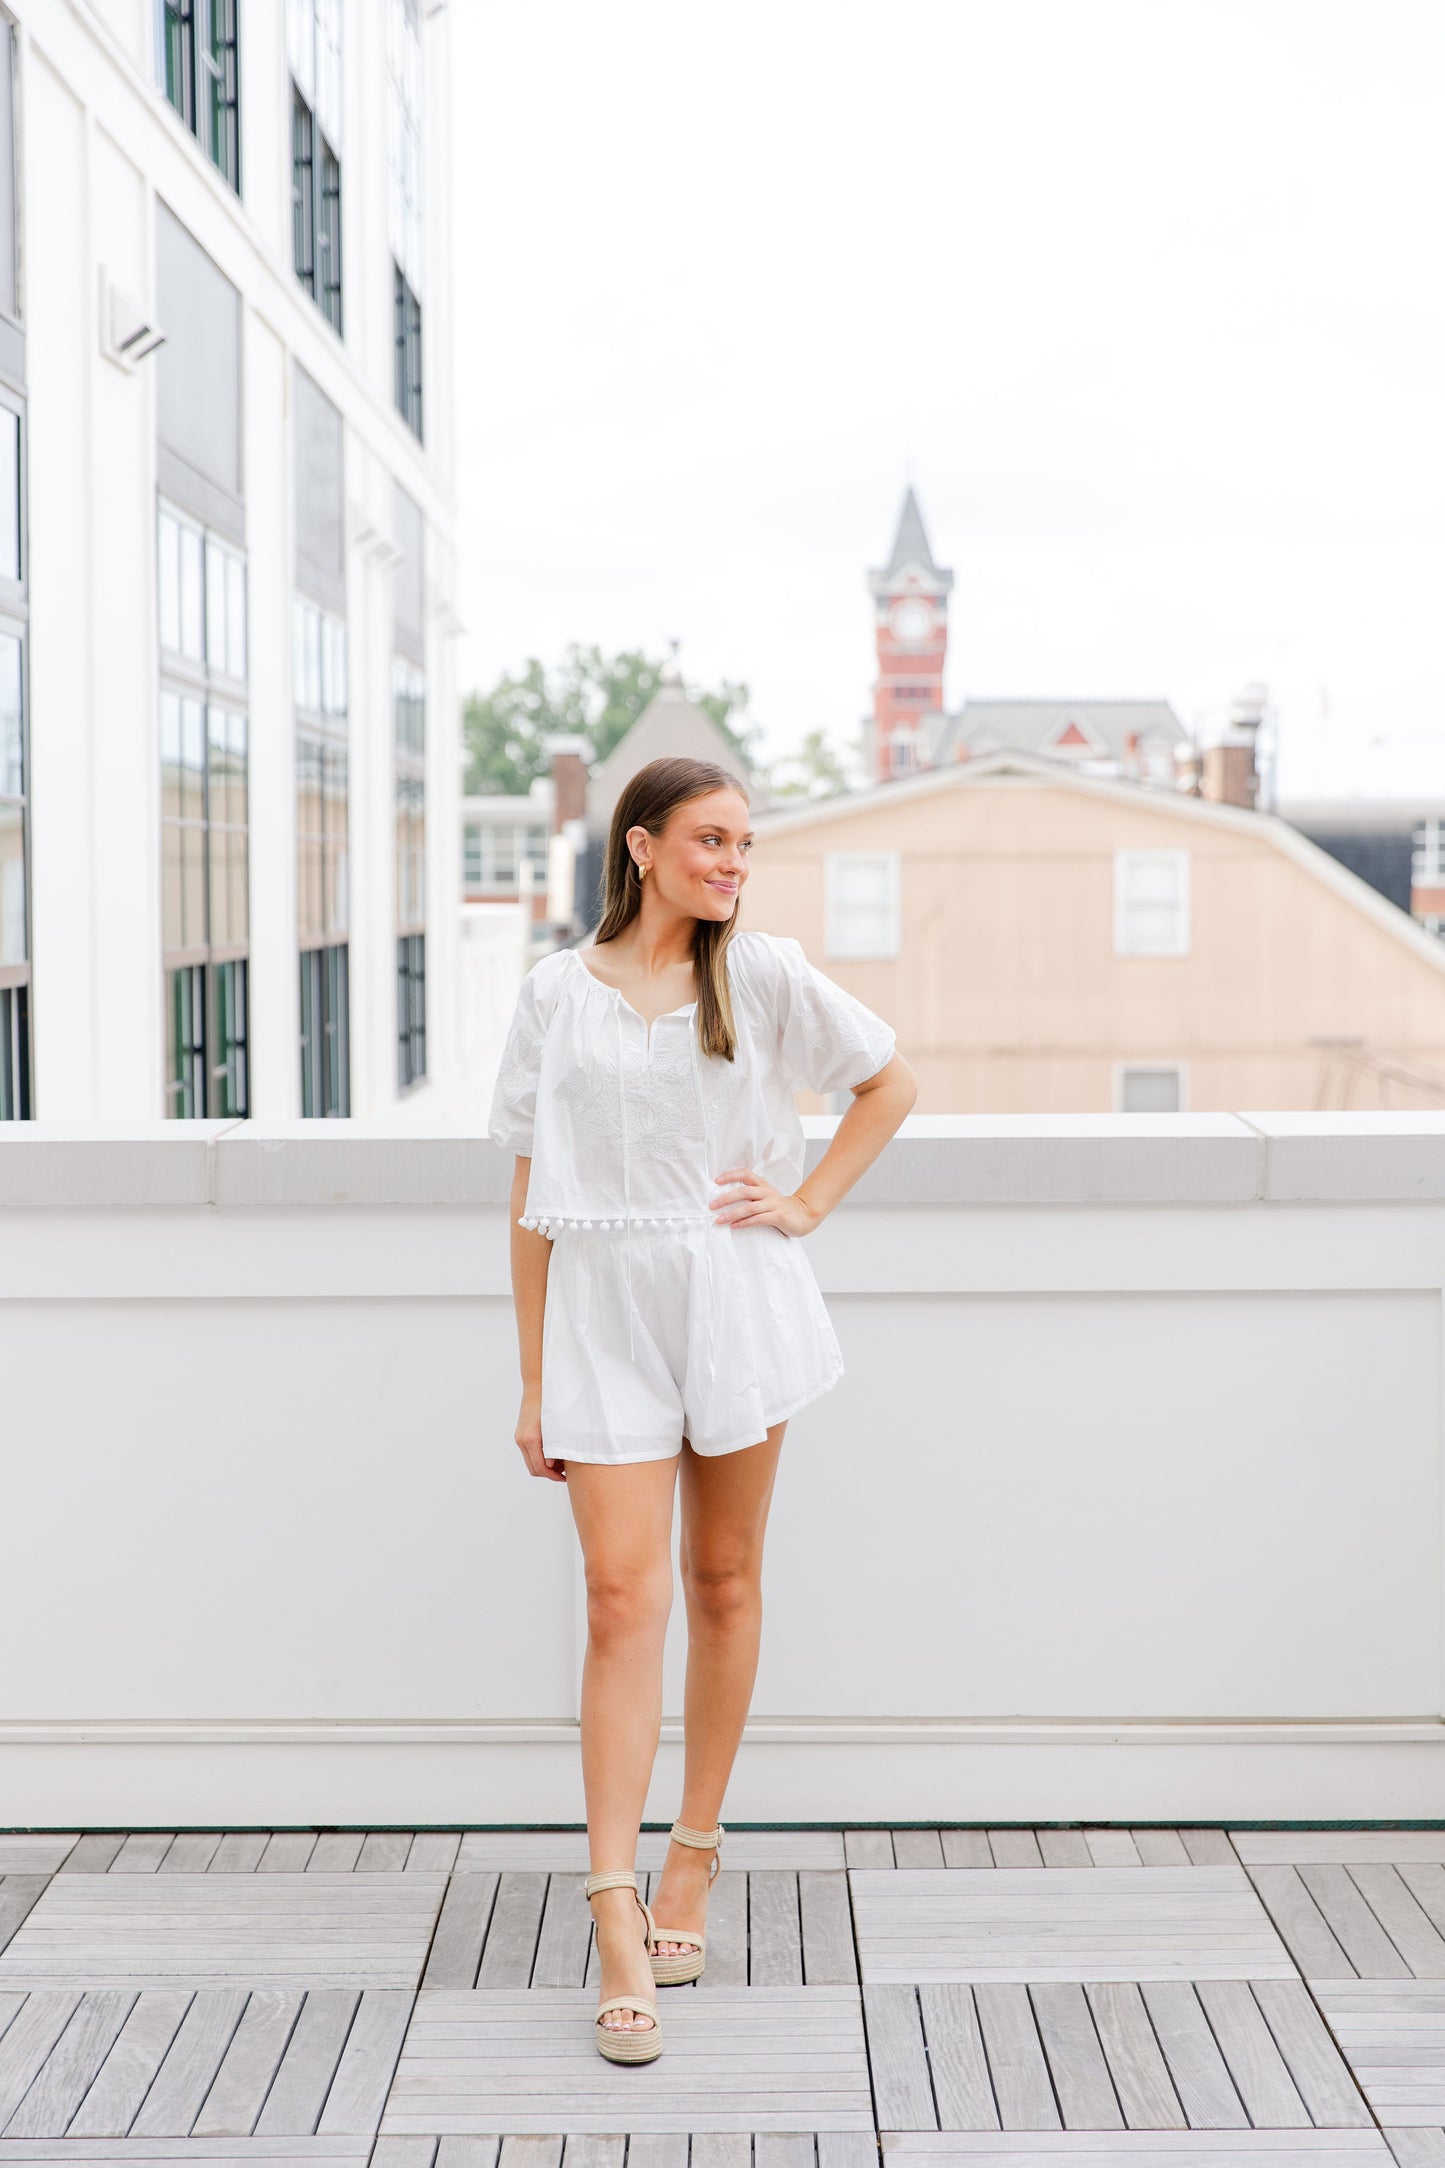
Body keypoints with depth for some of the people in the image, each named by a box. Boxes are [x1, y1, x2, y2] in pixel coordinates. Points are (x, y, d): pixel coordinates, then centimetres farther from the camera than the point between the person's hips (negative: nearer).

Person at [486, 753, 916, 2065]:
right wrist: (532, 1381, 3)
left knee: (724, 1581, 9)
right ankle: (618, 1924, -8)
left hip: (737, 1302, 1)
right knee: (624, 1599, -8)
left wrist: (809, 1203, 2)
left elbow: (893, 1082, 14)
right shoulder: (559, 993, 1)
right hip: (603, 1312, -1)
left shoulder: (765, 976, 2)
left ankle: (696, 1853, 26)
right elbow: (532, 1198, 4)